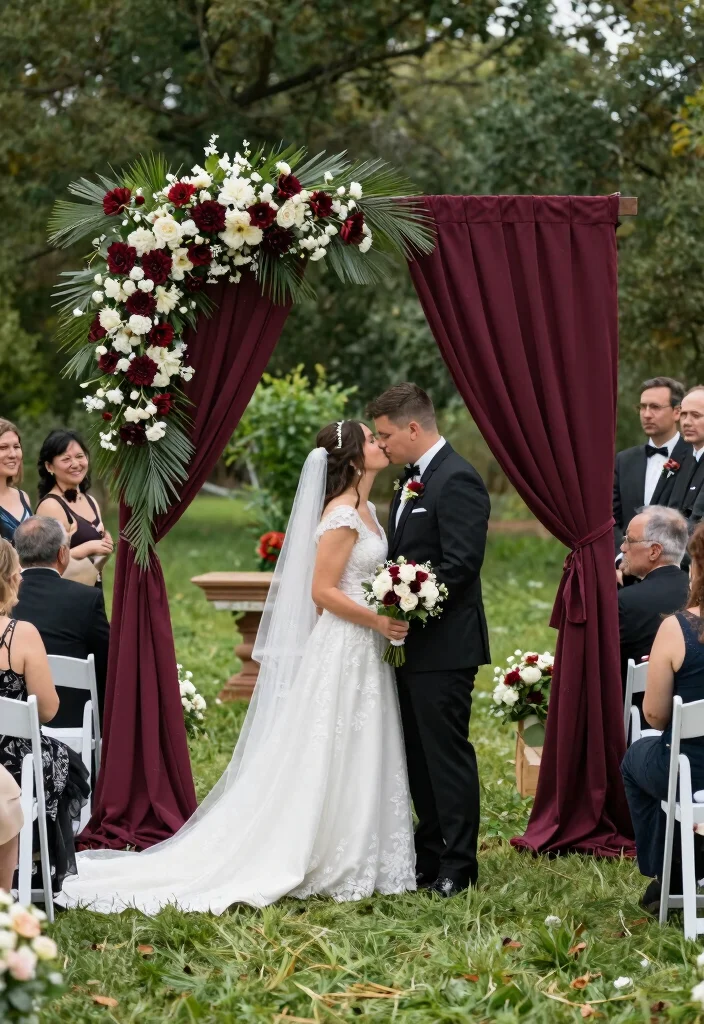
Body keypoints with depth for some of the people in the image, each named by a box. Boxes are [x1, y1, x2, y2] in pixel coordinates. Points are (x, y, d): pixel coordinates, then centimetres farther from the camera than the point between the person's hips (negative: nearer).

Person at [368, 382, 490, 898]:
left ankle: (458, 865, 3)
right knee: (417, 754, 14)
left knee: (447, 753, -4)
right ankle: (429, 856, 23)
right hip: (412, 643, 10)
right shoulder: (413, 480, 16)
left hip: (443, 646, -10)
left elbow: (460, 565, -21)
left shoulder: (458, 481, -15)